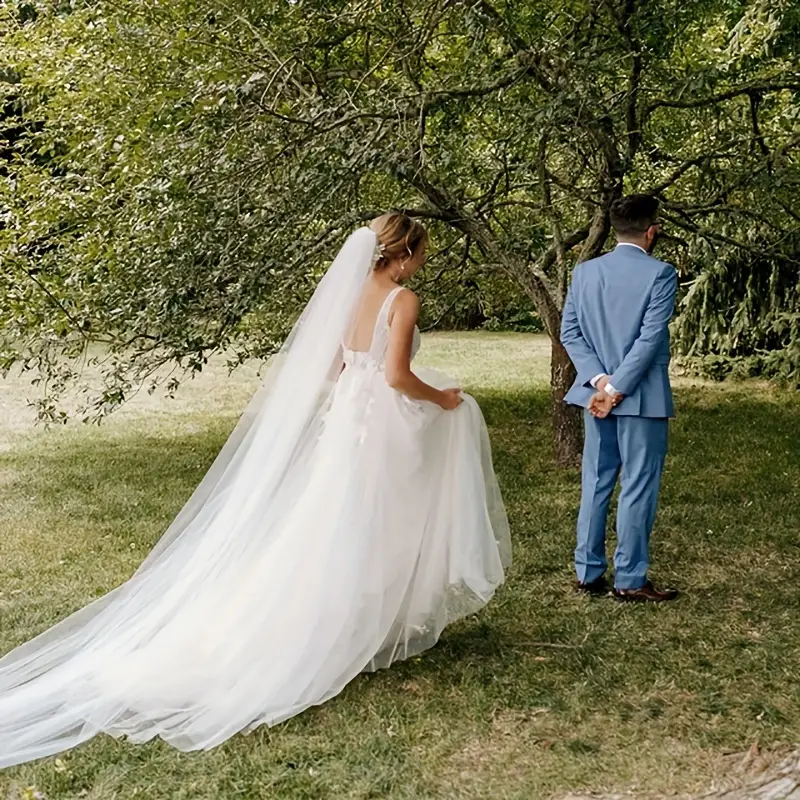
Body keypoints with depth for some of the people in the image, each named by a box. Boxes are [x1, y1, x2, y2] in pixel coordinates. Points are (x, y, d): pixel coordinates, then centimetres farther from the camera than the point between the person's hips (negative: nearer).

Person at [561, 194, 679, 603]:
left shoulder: (584, 271, 5)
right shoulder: (660, 274, -11)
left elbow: (569, 331, 1)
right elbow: (650, 338, -17)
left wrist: (599, 380, -5)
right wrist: (616, 389, -14)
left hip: (596, 395, 5)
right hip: (642, 399, -5)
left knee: (595, 483, 13)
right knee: (638, 488, 3)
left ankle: (588, 572, 19)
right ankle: (630, 580, 9)